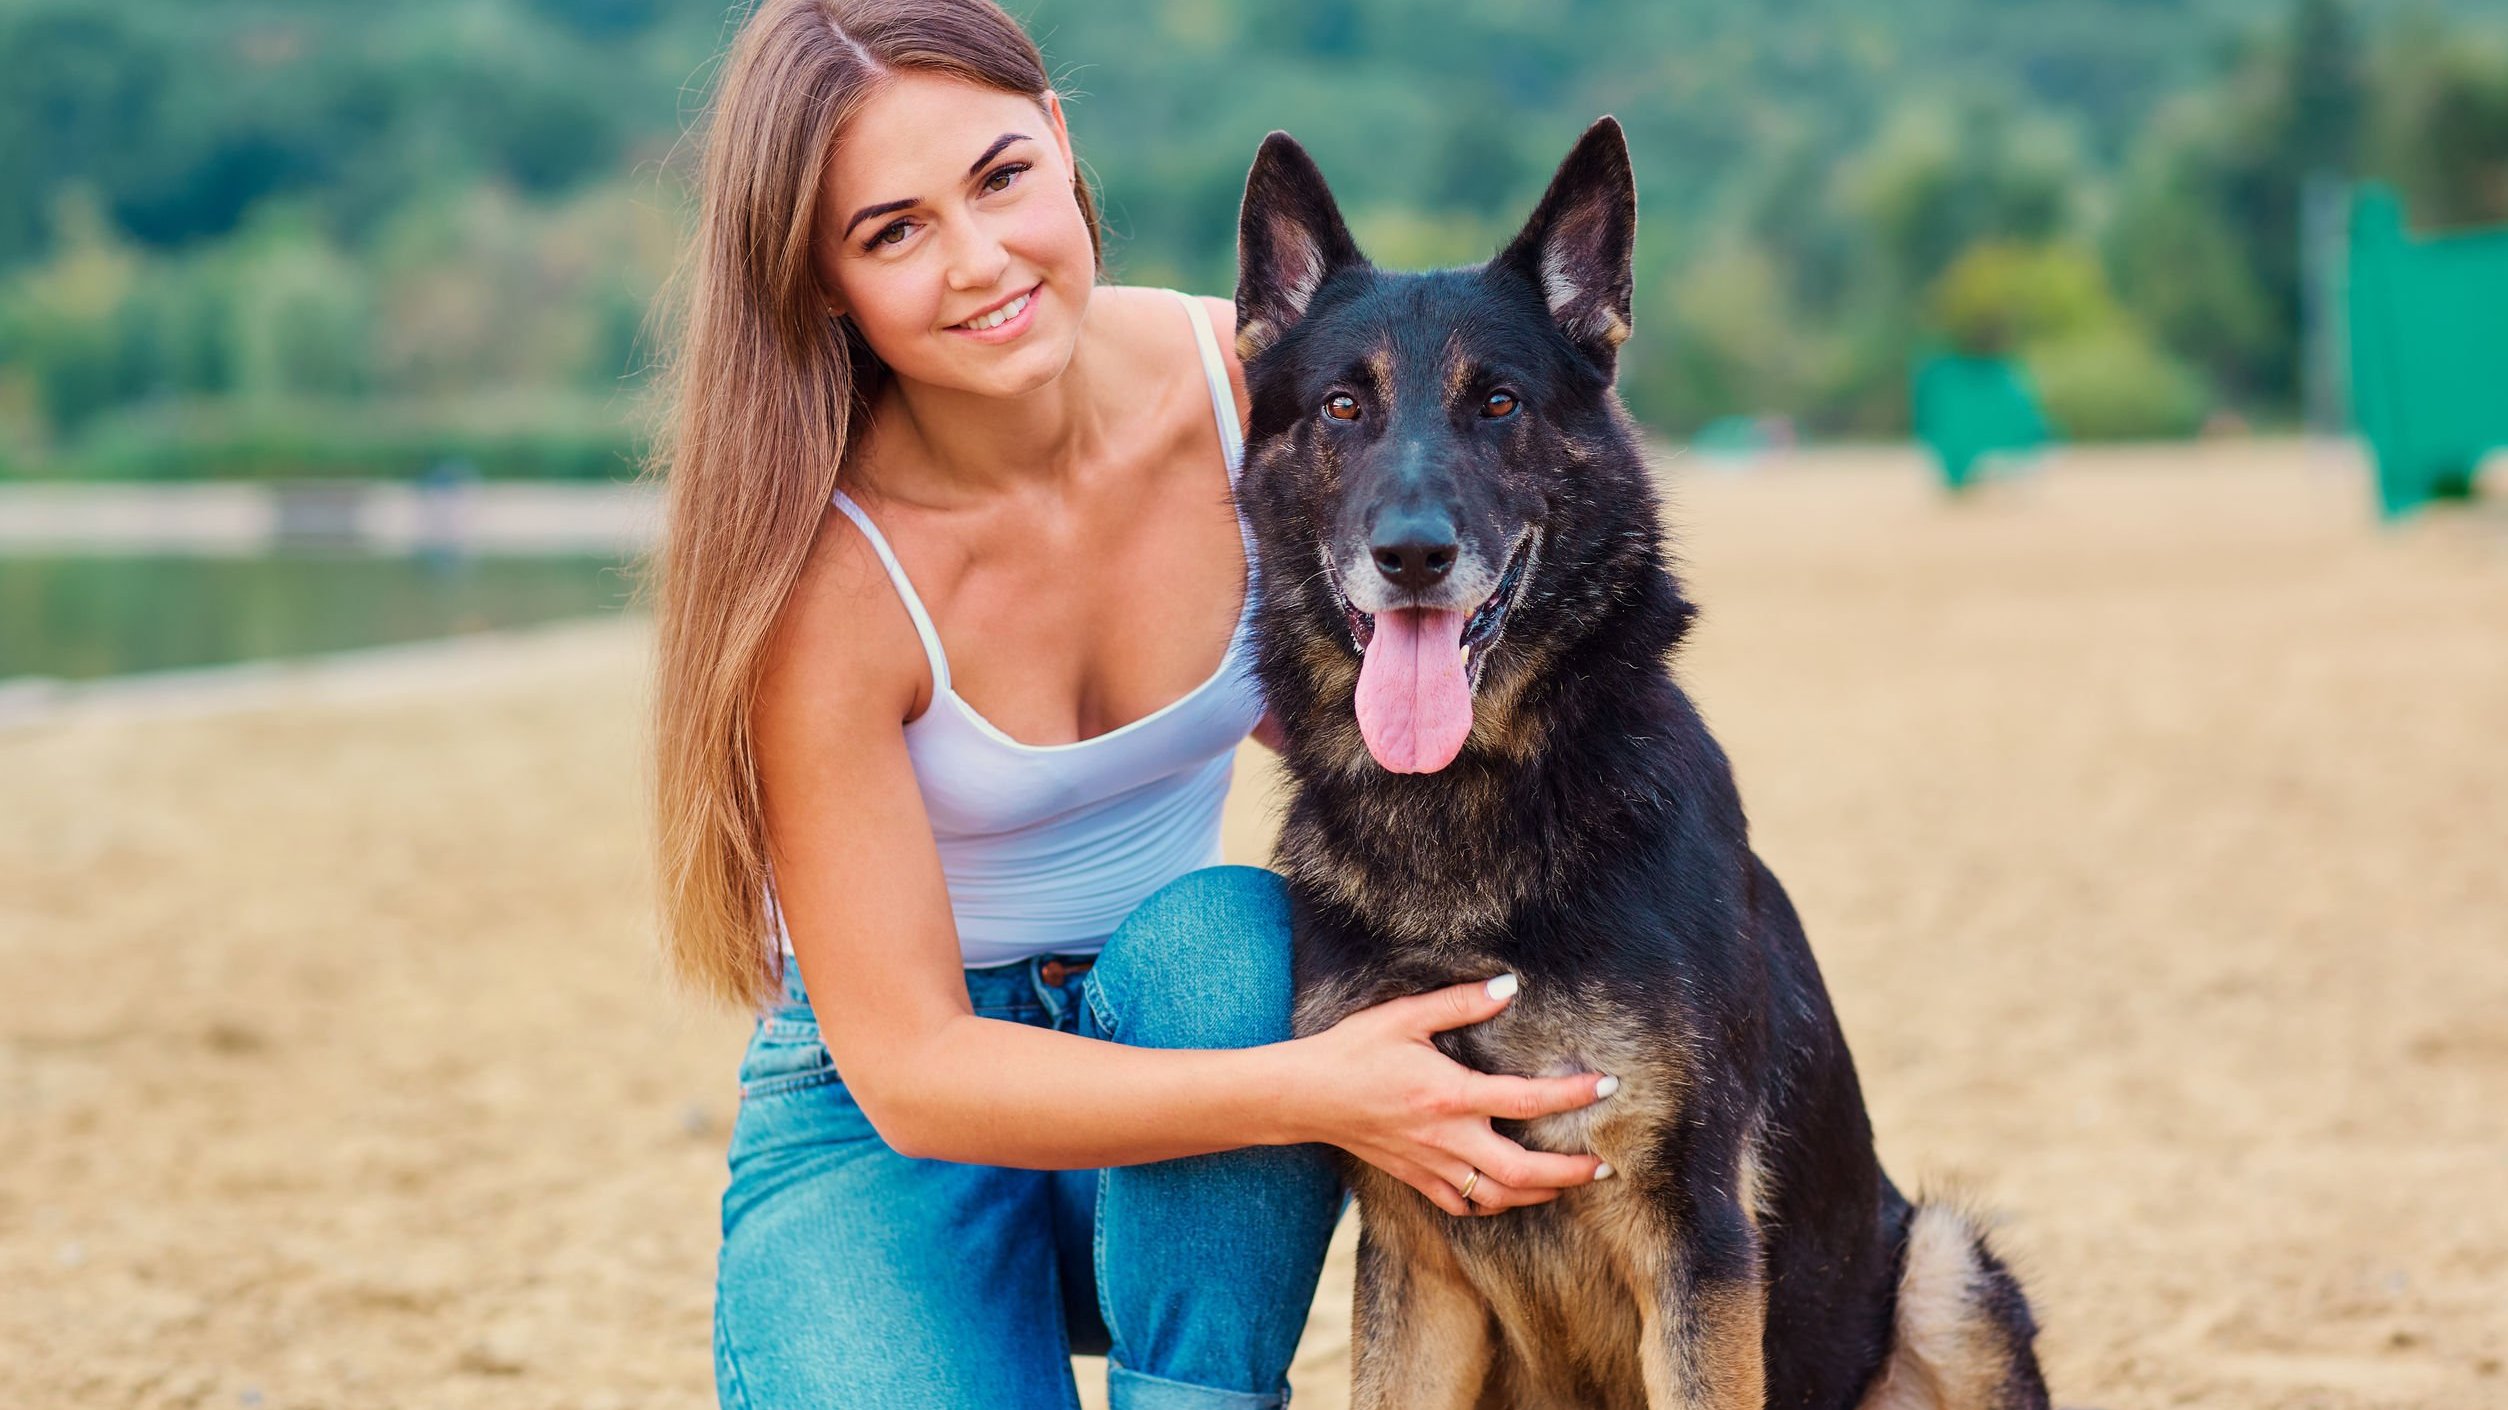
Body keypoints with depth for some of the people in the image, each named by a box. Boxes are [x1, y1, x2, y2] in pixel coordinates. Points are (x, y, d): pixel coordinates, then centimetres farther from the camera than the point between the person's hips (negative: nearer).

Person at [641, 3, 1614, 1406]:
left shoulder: (1243, 384, -13)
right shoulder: (822, 568, -24)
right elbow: (909, 1072, -23)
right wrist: (1310, 1091, -35)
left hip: (1166, 1023, 3)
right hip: (882, 1129, -3)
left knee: (1218, 929, -31)